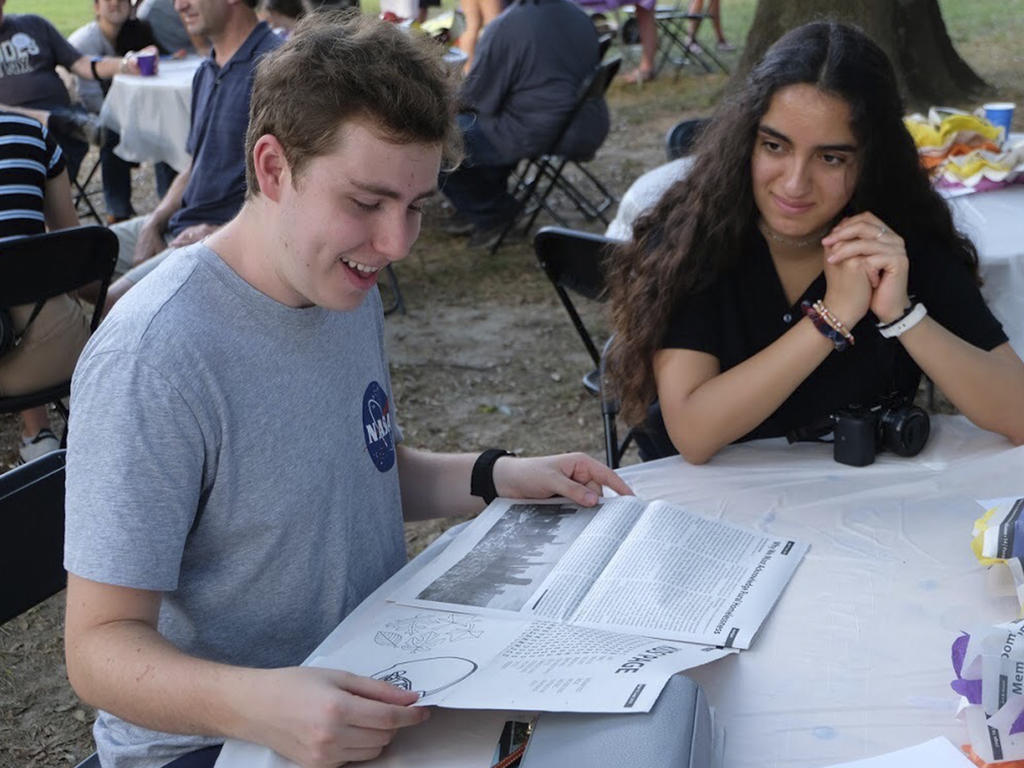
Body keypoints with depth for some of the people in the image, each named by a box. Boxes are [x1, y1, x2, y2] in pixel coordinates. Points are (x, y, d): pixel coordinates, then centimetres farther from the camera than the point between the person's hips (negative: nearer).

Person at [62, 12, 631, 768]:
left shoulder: (349, 289, 2)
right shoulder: (151, 362, -24)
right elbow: (101, 645, -22)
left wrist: (501, 477, 2)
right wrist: (256, 702, -39)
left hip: (373, 693, 7)